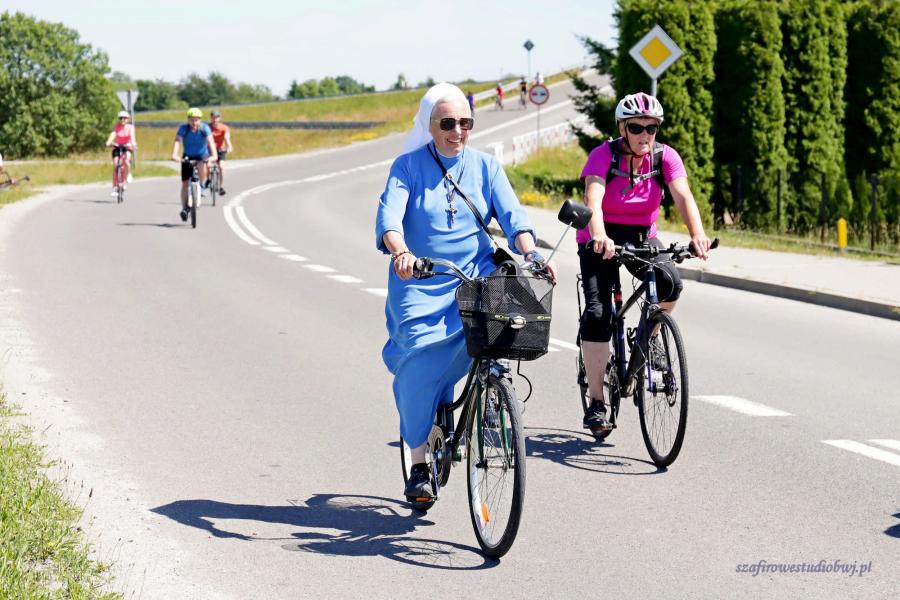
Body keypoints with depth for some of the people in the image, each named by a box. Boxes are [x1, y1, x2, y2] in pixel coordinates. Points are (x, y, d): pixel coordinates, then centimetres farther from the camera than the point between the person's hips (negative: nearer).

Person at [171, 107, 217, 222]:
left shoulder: (204, 128, -19)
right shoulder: (183, 129, -18)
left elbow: (210, 141, -31)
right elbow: (177, 141, -31)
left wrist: (214, 155, -48)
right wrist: (174, 155, -49)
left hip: (202, 156, -1)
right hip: (188, 157, 1)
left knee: (202, 166, -37)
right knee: (185, 182, -5)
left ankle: (202, 186, -12)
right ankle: (184, 208, 2)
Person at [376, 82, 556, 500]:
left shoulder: (485, 166, 7)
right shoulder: (408, 167, -1)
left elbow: (512, 215, -4)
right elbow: (388, 216, -16)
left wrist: (529, 253, -25)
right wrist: (401, 252, -37)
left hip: (475, 276, 2)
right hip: (421, 282, -2)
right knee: (420, 366, -13)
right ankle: (418, 464, 5)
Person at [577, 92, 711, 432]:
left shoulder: (665, 157, -9)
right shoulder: (604, 155, -18)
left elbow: (683, 197, -23)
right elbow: (593, 198, -33)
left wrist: (697, 234, -43)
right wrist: (599, 236, -53)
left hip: (642, 237, 2)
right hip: (602, 239, -2)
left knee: (670, 282, -27)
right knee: (598, 312, -16)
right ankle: (596, 403, -9)